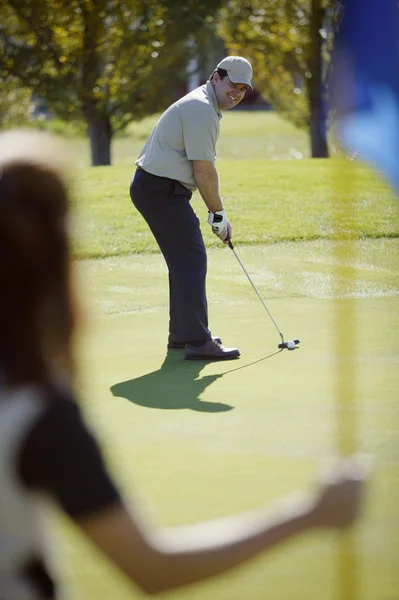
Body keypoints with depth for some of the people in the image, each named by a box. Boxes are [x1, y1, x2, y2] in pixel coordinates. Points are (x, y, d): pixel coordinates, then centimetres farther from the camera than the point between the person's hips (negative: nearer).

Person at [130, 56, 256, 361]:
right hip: (162, 190, -11)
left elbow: (203, 168, 20)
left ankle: (181, 333, 26)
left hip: (157, 188, 11)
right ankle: (198, 342, -14)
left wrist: (216, 210, 15)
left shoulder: (203, 105, 17)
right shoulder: (202, 110, -17)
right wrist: (219, 215, -8)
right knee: (192, 260, -12)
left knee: (184, 261, 17)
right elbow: (204, 172, -17)